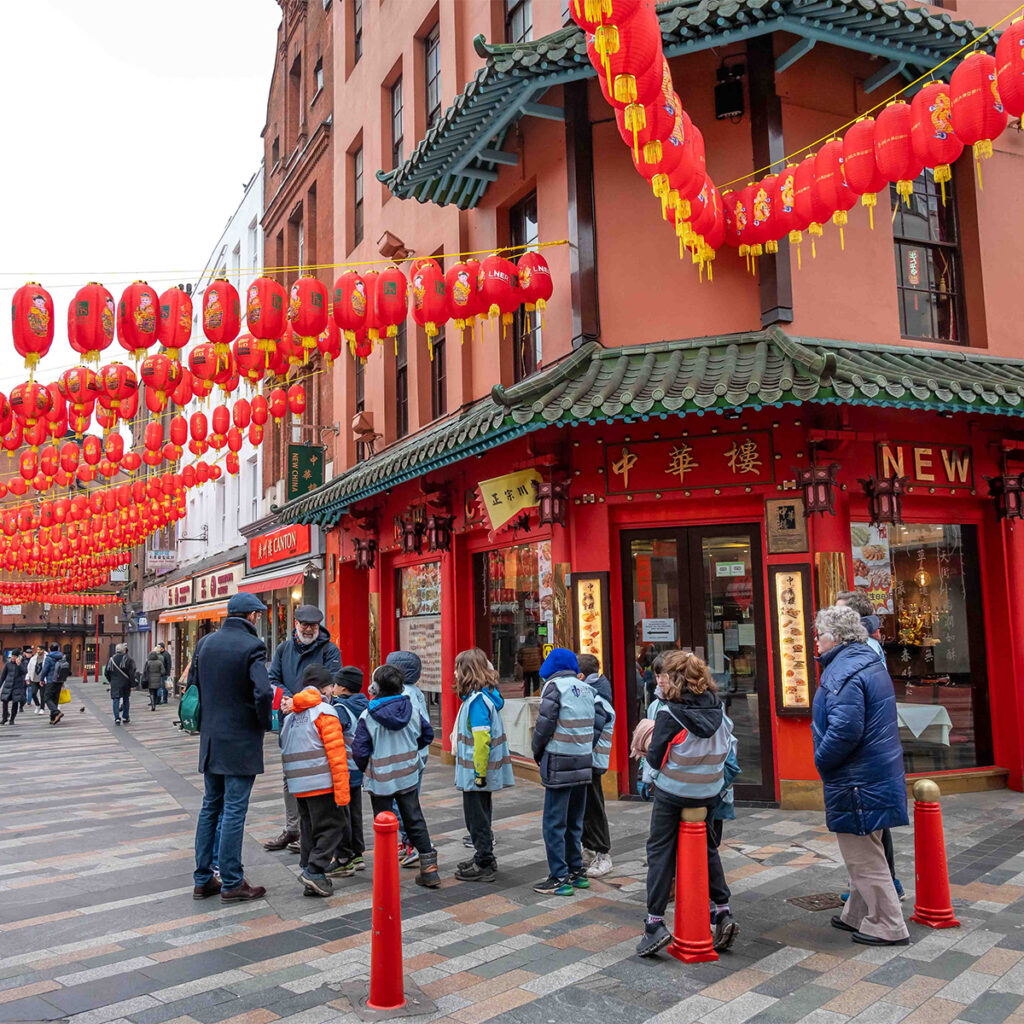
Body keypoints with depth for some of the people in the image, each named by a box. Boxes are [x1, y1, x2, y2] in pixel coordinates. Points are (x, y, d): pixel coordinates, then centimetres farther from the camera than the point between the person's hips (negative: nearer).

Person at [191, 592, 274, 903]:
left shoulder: (205, 642, 6)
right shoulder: (252, 646, -15)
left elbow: (192, 685, 11)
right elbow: (262, 693, -25)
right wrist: (265, 723, -7)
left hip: (210, 740, 7)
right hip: (241, 741, -7)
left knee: (210, 807, 16)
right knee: (234, 811, 0)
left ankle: (203, 879, 22)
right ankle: (232, 883, 7)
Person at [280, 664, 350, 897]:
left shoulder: (290, 715, 14)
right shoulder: (324, 712, -10)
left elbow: (286, 752, 16)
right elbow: (336, 754, -15)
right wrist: (342, 792, -14)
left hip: (298, 786, 7)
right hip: (322, 784, -7)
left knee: (309, 828, 15)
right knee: (332, 826, 0)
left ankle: (309, 872, 16)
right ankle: (314, 871, -6)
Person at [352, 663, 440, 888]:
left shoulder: (368, 717, -17)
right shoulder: (412, 711, -5)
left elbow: (359, 751, -15)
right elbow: (427, 734, 9)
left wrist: (365, 768, 5)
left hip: (380, 780, -3)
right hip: (408, 776, 4)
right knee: (415, 821, 13)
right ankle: (429, 867, 13)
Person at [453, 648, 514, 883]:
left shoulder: (476, 699, -20)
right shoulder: (486, 694, 9)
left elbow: (482, 738, -25)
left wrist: (479, 772, -22)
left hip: (476, 772, -9)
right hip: (479, 770, 9)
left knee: (477, 818, 2)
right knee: (480, 816, 20)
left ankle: (484, 866, 11)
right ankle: (483, 857, 31)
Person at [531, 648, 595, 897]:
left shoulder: (555, 686, -8)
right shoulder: (586, 689, 12)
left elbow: (544, 725, -11)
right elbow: (592, 725, 12)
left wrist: (537, 753, 4)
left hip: (560, 765, -7)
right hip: (584, 764, 7)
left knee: (554, 823, 0)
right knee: (574, 822, 17)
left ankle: (560, 878, 2)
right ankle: (577, 871, 23)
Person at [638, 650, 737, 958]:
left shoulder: (669, 714, -18)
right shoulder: (717, 709, -4)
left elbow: (654, 757, -13)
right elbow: (726, 747, 7)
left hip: (673, 792, -5)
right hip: (709, 791, 5)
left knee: (660, 851, 5)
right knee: (707, 847, 20)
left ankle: (655, 923, 4)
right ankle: (724, 912, 20)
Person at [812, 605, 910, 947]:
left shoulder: (845, 672, -21)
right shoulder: (869, 662, 13)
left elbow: (844, 730, -29)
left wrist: (822, 761, -13)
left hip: (857, 782, -11)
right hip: (878, 774, 11)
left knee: (863, 857, 2)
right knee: (863, 854, 20)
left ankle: (888, 927, 11)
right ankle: (857, 916, 32)